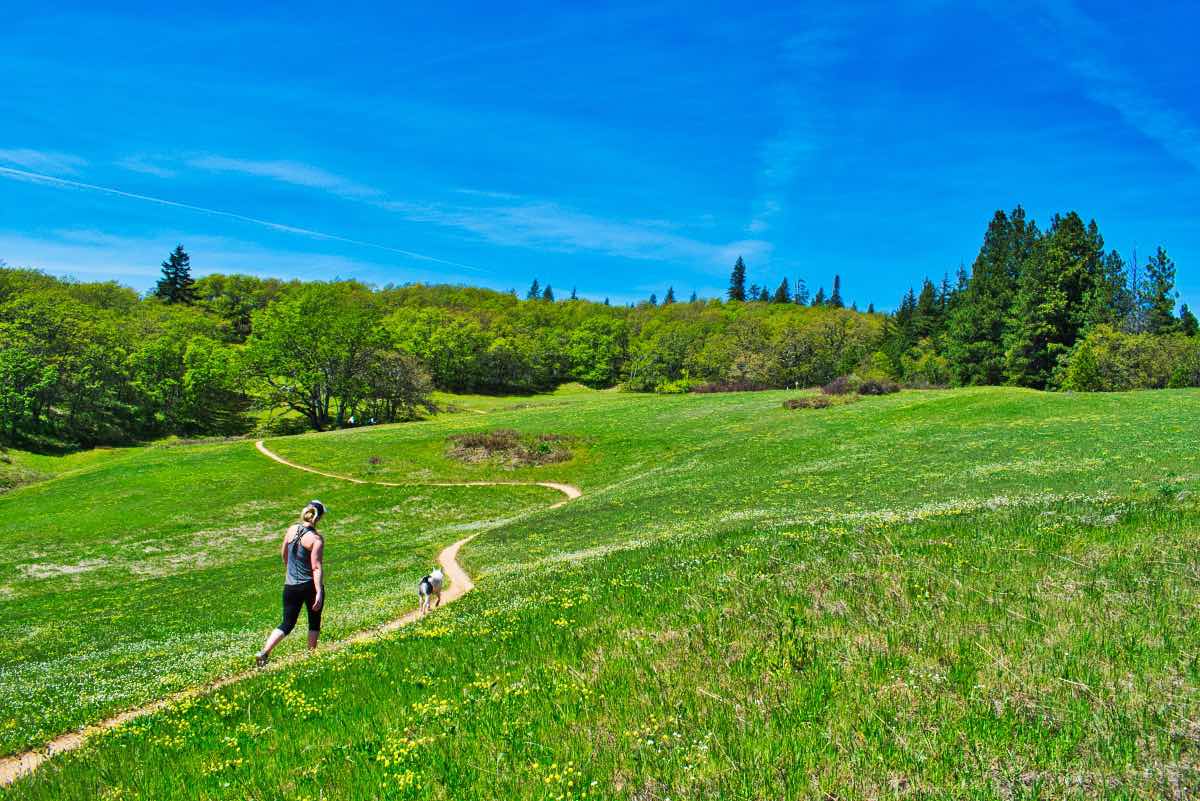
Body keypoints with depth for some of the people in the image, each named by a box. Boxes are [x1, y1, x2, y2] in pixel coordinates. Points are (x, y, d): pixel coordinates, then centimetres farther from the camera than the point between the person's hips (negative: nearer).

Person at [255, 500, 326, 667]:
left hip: (290, 586, 5)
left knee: (287, 624, 13)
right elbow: (317, 567, -20)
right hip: (310, 586, -4)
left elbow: (283, 554, 16)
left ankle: (264, 652, -5)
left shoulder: (291, 530, 0)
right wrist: (319, 593, -20)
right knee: (314, 622, 17)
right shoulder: (316, 538, -15)